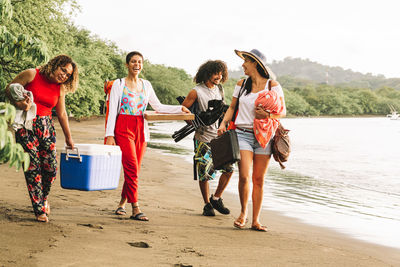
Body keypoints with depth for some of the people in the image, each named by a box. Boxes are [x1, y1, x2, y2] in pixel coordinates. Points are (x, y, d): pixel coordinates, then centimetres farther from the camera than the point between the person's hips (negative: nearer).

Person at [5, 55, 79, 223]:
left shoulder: (60, 88, 8)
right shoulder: (31, 75, -4)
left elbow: (61, 114, 18)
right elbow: (9, 89, 1)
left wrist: (68, 137, 23)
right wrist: (18, 103, -18)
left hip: (46, 127, 4)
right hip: (26, 127, -4)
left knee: (51, 168, -1)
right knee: (33, 167, -6)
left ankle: (43, 199, 28)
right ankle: (39, 210, 2)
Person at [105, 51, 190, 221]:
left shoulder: (146, 85, 14)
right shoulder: (119, 84, 1)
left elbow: (158, 107, 21)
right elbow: (112, 111, -3)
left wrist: (180, 109, 10)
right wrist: (109, 135, -10)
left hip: (141, 130, 5)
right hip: (123, 128, -4)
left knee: (133, 170, 5)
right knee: (132, 168, -14)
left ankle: (123, 202, 23)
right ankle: (135, 209, -13)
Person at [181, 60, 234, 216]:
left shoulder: (219, 89, 9)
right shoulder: (197, 92, -9)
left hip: (219, 136, 5)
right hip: (204, 139, -5)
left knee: (229, 168, -1)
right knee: (204, 174, -2)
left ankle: (216, 199, 18)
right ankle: (207, 205, 15)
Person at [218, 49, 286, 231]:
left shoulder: (273, 86, 2)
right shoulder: (241, 85, 10)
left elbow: (283, 111, 4)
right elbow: (232, 107, 17)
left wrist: (268, 115, -16)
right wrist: (223, 123, 1)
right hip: (243, 133, 1)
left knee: (259, 179, 2)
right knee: (244, 176, -13)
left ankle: (255, 220, 12)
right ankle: (243, 212, 10)